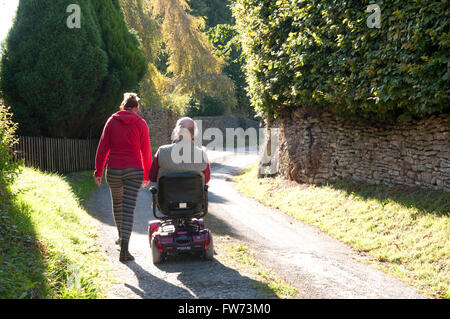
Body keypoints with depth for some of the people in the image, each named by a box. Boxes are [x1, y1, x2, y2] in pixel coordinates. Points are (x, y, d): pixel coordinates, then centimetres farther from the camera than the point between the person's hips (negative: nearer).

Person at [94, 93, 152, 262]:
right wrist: (147, 175, 14)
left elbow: (103, 148, 2)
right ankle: (124, 249, -14)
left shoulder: (112, 121, 5)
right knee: (129, 208, -5)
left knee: (117, 202, 23)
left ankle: (121, 236, 41)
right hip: (134, 170, -2)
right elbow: (146, 152, 3)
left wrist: (98, 171, 7)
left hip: (113, 170, 2)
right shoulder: (141, 124, 1)